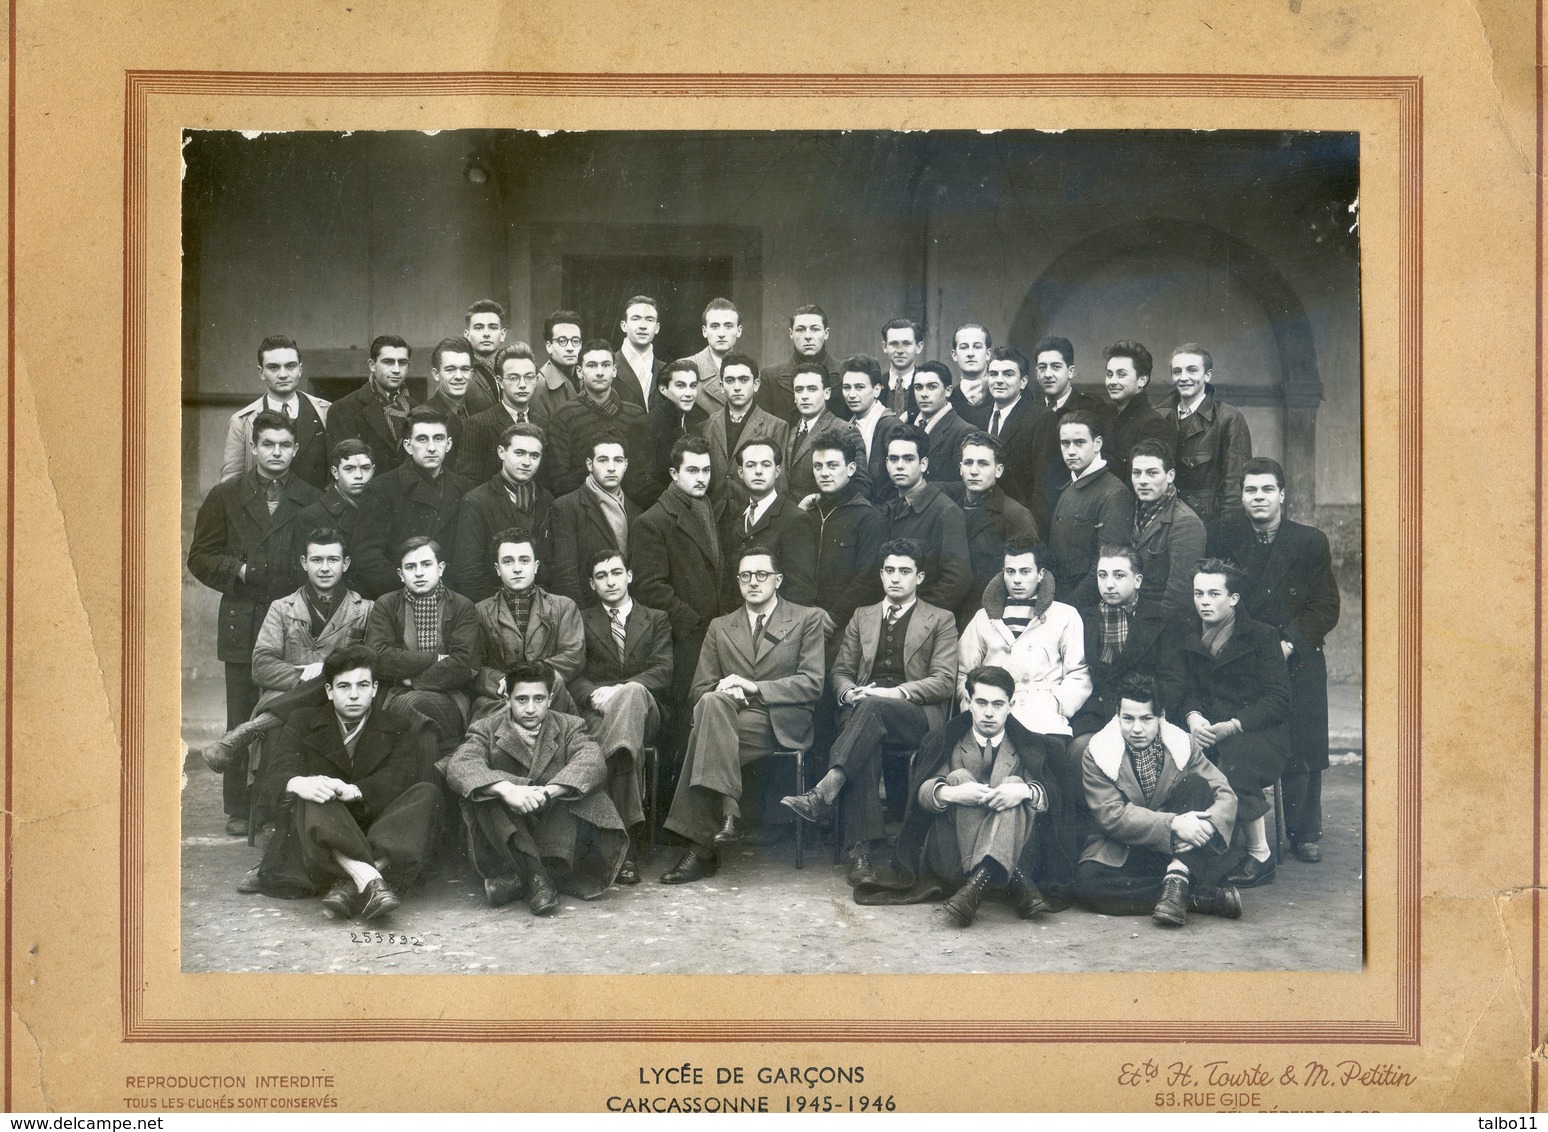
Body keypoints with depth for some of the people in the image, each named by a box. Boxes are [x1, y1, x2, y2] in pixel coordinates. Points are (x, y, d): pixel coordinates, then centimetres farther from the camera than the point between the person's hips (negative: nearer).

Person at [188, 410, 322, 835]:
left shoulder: (313, 501, 9)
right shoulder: (225, 496, 9)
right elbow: (200, 557, 7)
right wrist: (238, 570, -10)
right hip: (242, 627, 0)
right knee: (242, 722, 3)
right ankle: (238, 808, 12)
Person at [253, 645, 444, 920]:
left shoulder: (398, 727, 14)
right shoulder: (303, 724, 15)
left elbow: (398, 779, -6)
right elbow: (275, 774, -4)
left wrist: (352, 791, -27)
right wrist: (300, 784, -30)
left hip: (378, 832, 1)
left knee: (427, 794, -24)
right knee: (311, 800, -31)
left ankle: (353, 885, -43)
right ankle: (368, 879, -54)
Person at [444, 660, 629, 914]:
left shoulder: (569, 727, 6)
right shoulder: (486, 730, 3)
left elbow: (593, 762, -16)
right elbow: (458, 766, -19)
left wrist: (547, 792, -34)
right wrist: (507, 789, -38)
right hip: (505, 839, -1)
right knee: (479, 787, -24)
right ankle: (534, 874, -33)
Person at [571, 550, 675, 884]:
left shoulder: (656, 620, 22)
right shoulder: (581, 621, 22)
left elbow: (663, 671, 4)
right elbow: (573, 675, 8)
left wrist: (619, 690, -15)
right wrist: (594, 694, -16)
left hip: (646, 709, 0)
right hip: (596, 712, 1)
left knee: (633, 692, -40)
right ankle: (629, 839, -47)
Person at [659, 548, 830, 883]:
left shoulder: (807, 619, 12)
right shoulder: (720, 628, 22)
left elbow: (812, 684, 0)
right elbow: (698, 690, 15)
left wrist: (754, 688, -11)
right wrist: (725, 692, -9)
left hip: (782, 721, -3)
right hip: (732, 715, 4)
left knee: (704, 730, -31)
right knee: (712, 701, -34)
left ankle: (701, 849, -31)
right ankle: (728, 811, -38)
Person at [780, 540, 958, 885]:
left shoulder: (940, 621, 14)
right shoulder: (863, 617, 26)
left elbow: (945, 682, 2)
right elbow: (840, 671, 22)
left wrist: (895, 692, -14)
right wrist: (849, 692, -4)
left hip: (918, 716, -2)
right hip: (863, 710, 2)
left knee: (873, 708, -38)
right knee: (865, 748, -36)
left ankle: (824, 792, -48)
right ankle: (862, 849, -43)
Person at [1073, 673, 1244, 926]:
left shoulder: (1180, 746, 2)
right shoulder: (1097, 755, -5)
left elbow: (1225, 794, -3)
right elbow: (1110, 815, -16)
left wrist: (1208, 825, -28)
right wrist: (1173, 824, -29)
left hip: (1179, 849, 2)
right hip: (1125, 853, -2)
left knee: (1195, 783, -20)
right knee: (1087, 880, -33)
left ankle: (1177, 879, -32)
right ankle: (1197, 896, -30)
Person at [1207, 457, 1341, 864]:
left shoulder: (1310, 542, 2)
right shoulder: (1225, 536, 4)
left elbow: (1325, 608, 2)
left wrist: (1290, 644, -11)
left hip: (1298, 663, 0)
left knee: (1300, 754, 1)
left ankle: (1304, 834, 16)